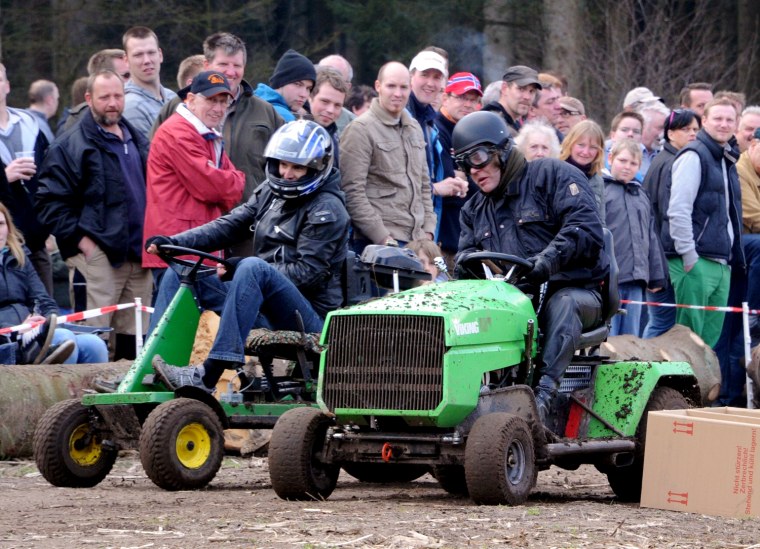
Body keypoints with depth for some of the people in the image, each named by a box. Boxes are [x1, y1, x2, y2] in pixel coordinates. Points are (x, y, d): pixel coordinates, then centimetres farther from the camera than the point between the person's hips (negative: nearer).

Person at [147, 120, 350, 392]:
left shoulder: (327, 209, -8)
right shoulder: (270, 192, 15)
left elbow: (308, 272, -17)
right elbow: (231, 225, 9)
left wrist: (242, 267, -23)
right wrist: (175, 242, -7)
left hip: (310, 316, -8)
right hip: (268, 308, 8)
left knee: (252, 268, -36)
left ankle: (208, 376, -45)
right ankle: (152, 366, -14)